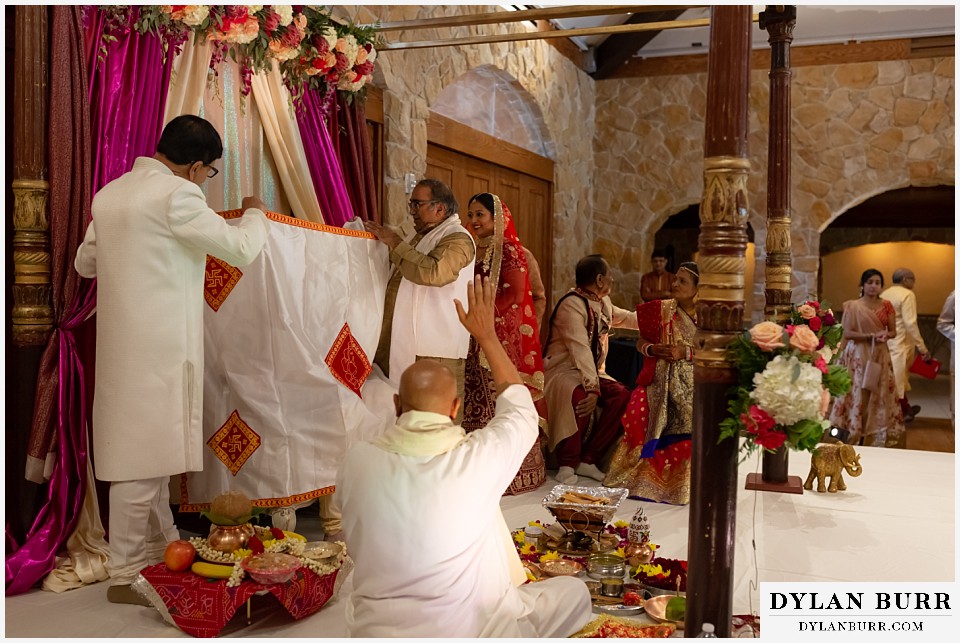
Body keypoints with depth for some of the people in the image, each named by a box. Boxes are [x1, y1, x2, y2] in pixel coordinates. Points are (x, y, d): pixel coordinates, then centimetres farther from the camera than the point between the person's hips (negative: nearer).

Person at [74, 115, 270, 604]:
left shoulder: (111, 192, 11)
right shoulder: (175, 194, -14)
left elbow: (85, 262, 20)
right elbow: (239, 249, -12)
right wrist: (255, 213, 8)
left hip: (122, 339, 9)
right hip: (158, 343, -9)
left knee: (150, 448, 18)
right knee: (143, 454, -1)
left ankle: (162, 545, 32)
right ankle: (126, 575, 8)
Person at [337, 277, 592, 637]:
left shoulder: (357, 463, -15)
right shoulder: (480, 458, -21)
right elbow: (520, 407, 3)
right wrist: (486, 334, 12)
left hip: (377, 631, 4)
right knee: (574, 593, 17)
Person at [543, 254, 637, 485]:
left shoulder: (603, 303, 10)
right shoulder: (573, 305, -18)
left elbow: (628, 319, 30)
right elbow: (580, 349, -28)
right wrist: (592, 387, -35)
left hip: (590, 371, 8)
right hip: (562, 370, -8)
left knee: (622, 396, -16)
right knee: (580, 397, -38)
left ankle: (587, 460, -8)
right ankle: (567, 464, -18)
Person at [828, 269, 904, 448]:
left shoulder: (887, 306, 6)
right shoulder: (852, 306, -3)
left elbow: (893, 331, 10)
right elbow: (848, 332, -9)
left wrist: (886, 335, -13)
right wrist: (872, 335, -17)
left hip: (880, 356, 3)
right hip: (858, 356, -3)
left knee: (880, 395, 3)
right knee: (858, 394, 0)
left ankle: (877, 437, 10)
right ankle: (856, 434, 7)